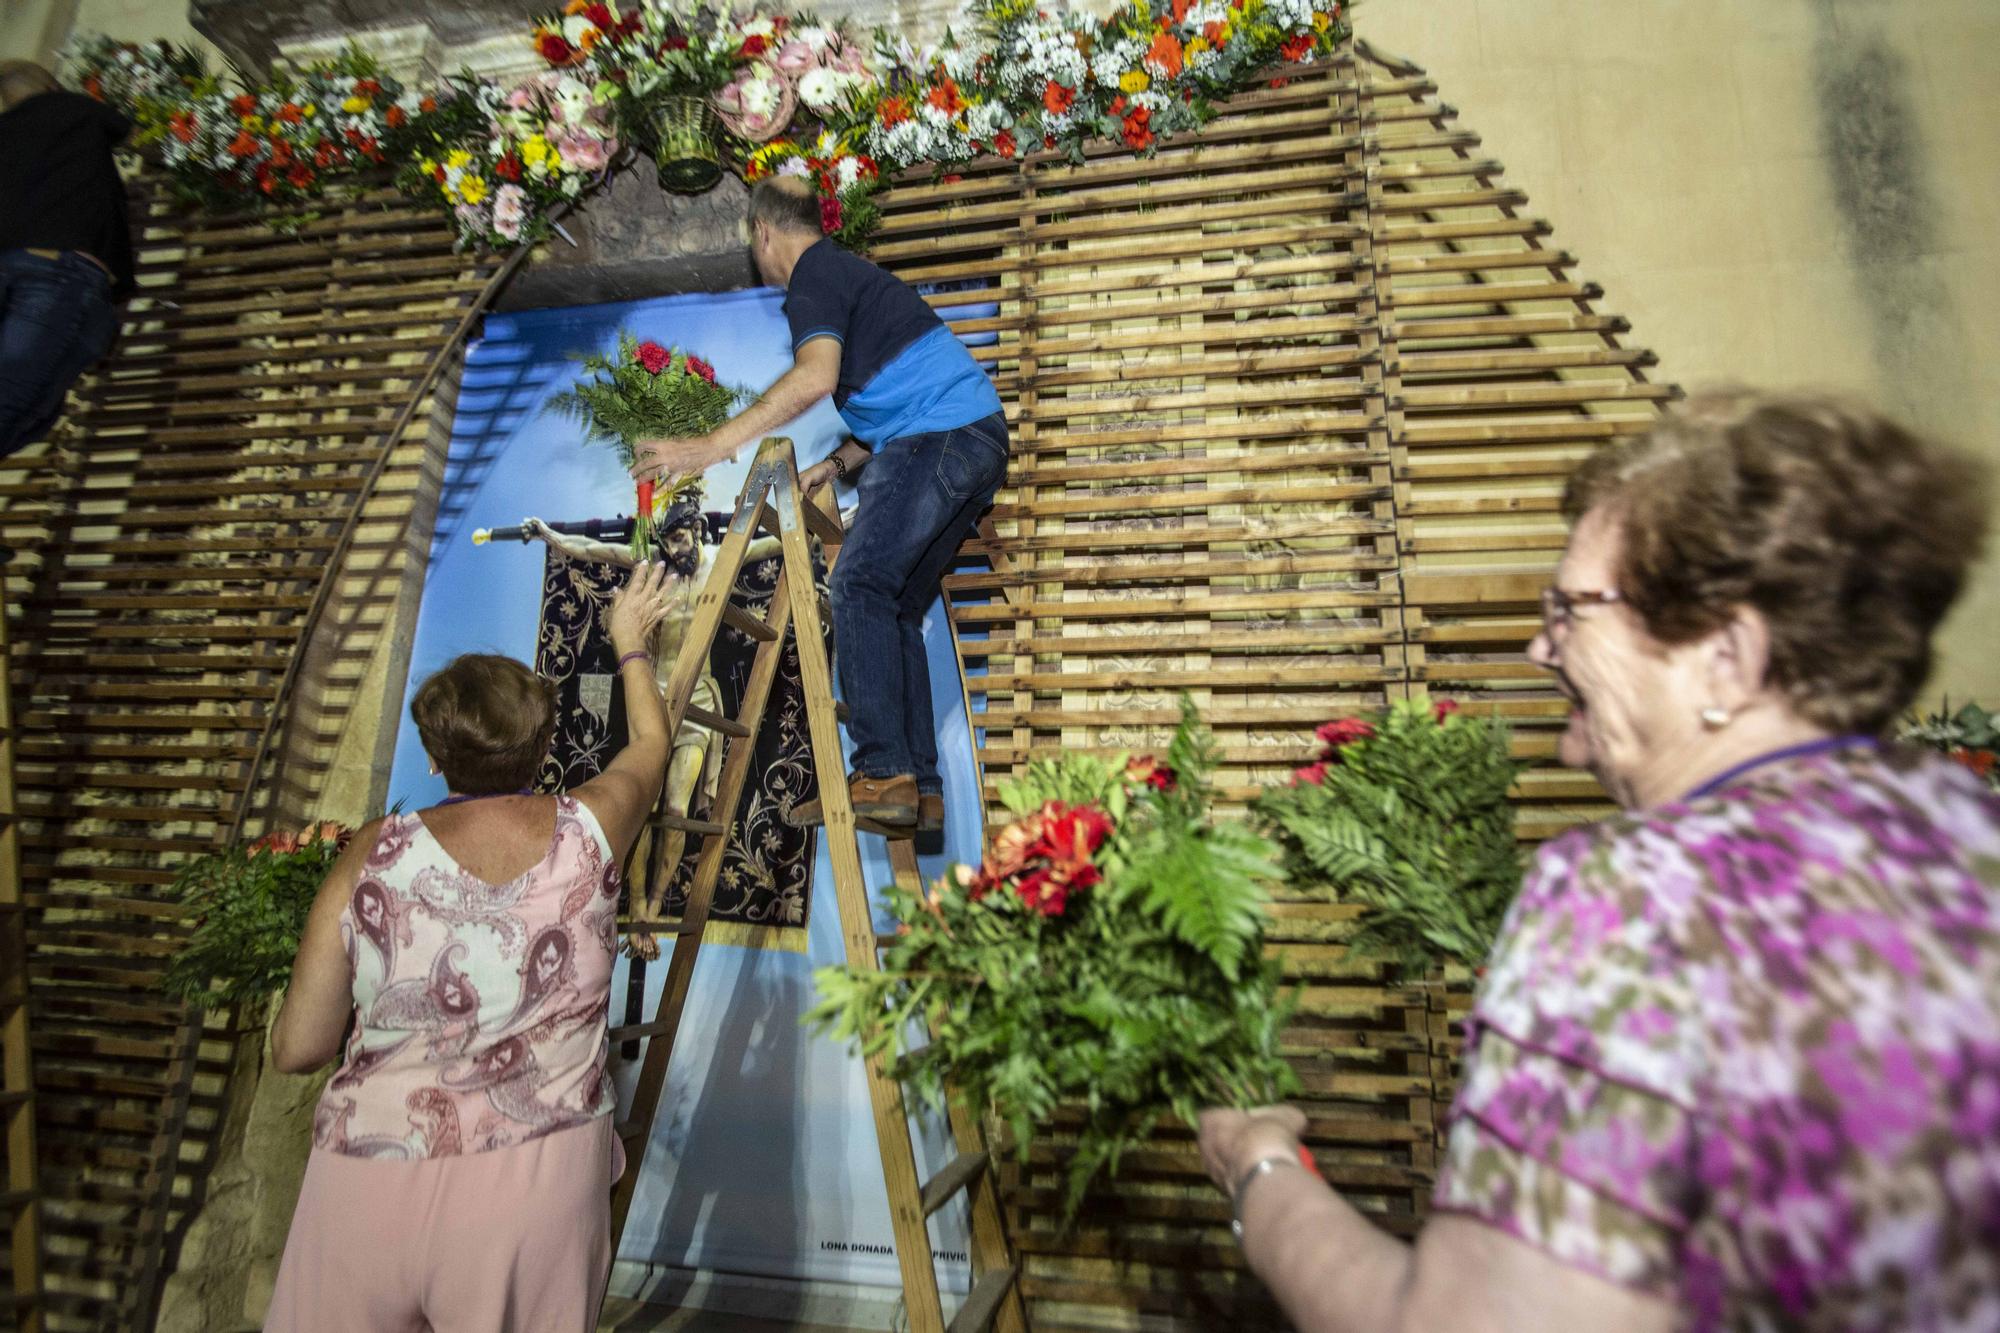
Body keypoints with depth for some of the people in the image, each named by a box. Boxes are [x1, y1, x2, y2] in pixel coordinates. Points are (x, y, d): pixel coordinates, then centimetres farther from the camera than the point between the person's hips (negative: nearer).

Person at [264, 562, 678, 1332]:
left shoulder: (375, 856, -6)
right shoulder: (588, 831, -3)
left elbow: (296, 1050, -1)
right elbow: (650, 743, 19)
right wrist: (630, 642, 34)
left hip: (376, 1188, 0)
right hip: (545, 1186, 1)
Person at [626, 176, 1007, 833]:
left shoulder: (814, 276, -2)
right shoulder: (847, 273, 30)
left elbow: (816, 377, -23)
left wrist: (711, 446, -23)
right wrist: (834, 466, 26)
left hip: (940, 435, -9)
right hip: (979, 439, 10)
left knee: (861, 585, -14)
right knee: (897, 607, 6)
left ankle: (883, 774, -19)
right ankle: (920, 789, 3)